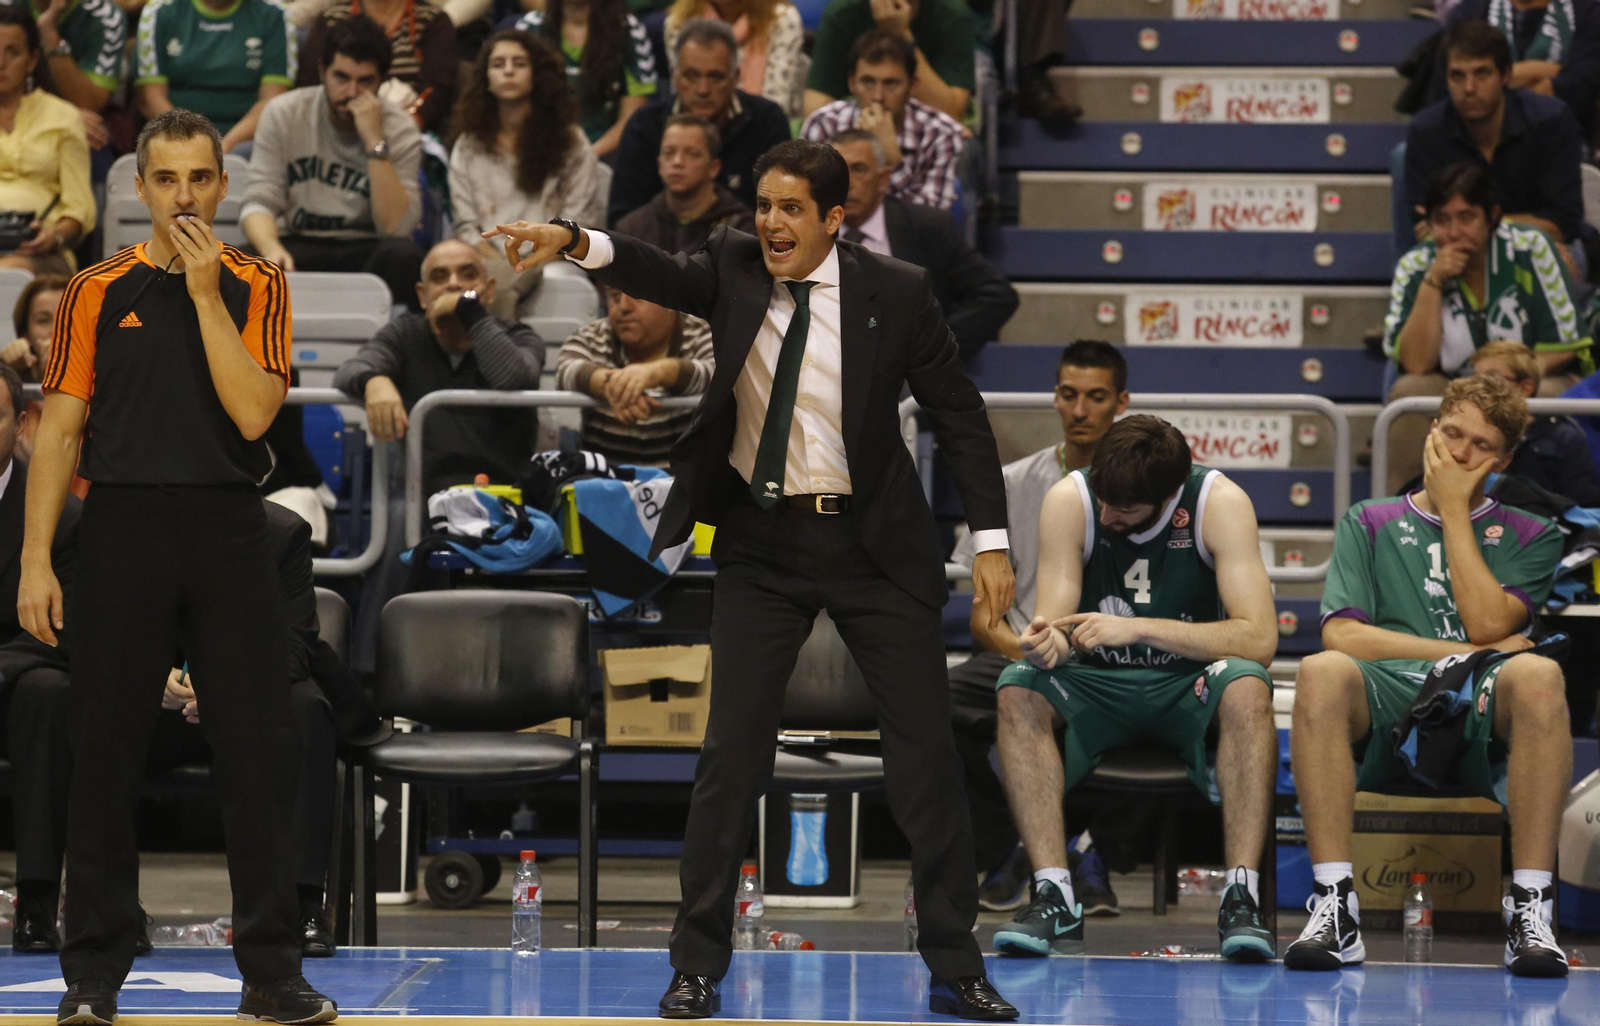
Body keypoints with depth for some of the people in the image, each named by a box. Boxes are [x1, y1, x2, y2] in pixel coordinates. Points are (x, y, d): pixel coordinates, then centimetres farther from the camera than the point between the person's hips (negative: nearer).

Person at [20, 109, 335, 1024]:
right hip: (124, 531, 0)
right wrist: (37, 561, -4)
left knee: (261, 755, -1)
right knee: (106, 757, 2)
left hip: (228, 532, 0)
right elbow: (61, 430, 3)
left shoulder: (257, 286, 5)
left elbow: (252, 411, -9)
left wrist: (206, 292, -11)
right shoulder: (98, 292, 6)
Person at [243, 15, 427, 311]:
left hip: (364, 250, 0)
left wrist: (375, 141, -22)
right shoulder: (283, 114, -1)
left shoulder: (400, 130, -4)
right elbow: (260, 201, -6)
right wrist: (271, 249, -29)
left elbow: (395, 227, -15)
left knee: (403, 255, -35)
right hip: (298, 245, 0)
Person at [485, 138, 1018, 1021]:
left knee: (925, 749, 1)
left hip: (872, 546, -1)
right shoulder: (734, 269, -2)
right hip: (761, 545, 1)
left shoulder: (895, 295, -8)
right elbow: (662, 274, -19)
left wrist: (990, 541, -8)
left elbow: (958, 414, -3)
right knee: (733, 748, -1)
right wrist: (574, 244, -39)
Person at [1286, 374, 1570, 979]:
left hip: (1484, 723, 0)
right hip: (1383, 709, 0)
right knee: (1321, 673, -34)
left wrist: (1454, 511, 8)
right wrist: (1466, 653, 1)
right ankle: (1334, 908, -38)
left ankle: (1530, 910, -36)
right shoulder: (1369, 524, 22)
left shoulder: (1530, 537, 21)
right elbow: (1341, 636, 6)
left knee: (1537, 675, -36)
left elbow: (1487, 622, 1)